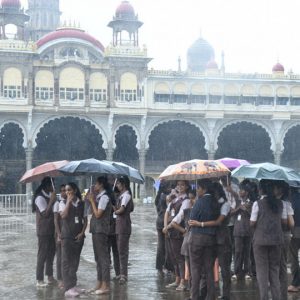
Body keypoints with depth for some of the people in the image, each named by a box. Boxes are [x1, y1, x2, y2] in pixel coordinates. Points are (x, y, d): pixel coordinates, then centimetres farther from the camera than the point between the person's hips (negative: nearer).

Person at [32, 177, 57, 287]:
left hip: (51, 230, 8)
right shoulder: (40, 198, -15)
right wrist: (51, 201, -26)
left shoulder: (49, 196, 10)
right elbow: (45, 213, -24)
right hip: (43, 231, -8)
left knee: (51, 253, 14)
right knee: (42, 255, -3)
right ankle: (39, 280, 3)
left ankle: (50, 277, 24)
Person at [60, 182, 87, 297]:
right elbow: (63, 215, -18)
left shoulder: (82, 204, 7)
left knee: (75, 261, 10)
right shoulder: (63, 203, 0)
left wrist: (82, 233, -5)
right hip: (67, 236, -3)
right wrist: (69, 201, -15)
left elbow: (85, 220, 7)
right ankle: (68, 288, -7)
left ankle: (73, 285, 18)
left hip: (78, 236, 3)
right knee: (66, 262, -6)